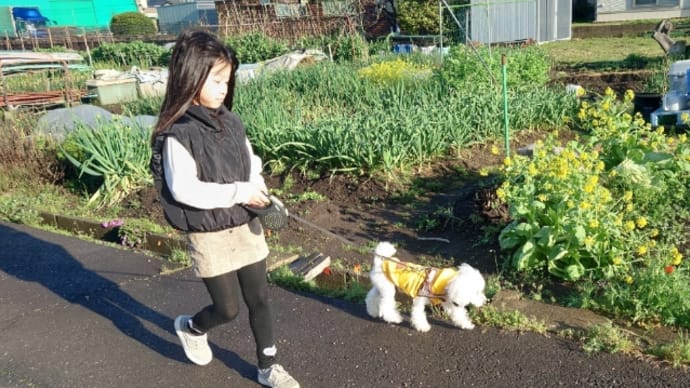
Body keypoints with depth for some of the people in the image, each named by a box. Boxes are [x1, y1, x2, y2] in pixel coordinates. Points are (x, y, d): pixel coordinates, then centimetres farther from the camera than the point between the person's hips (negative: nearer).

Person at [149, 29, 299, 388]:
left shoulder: (230, 122, 2)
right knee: (228, 309, 7)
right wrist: (237, 193, -23)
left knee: (259, 299, 12)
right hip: (209, 236, -5)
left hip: (246, 226, 6)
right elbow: (183, 189, -23)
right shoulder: (178, 133, -17)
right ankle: (190, 327, 42)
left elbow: (251, 162, 12)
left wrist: (257, 191, -7)